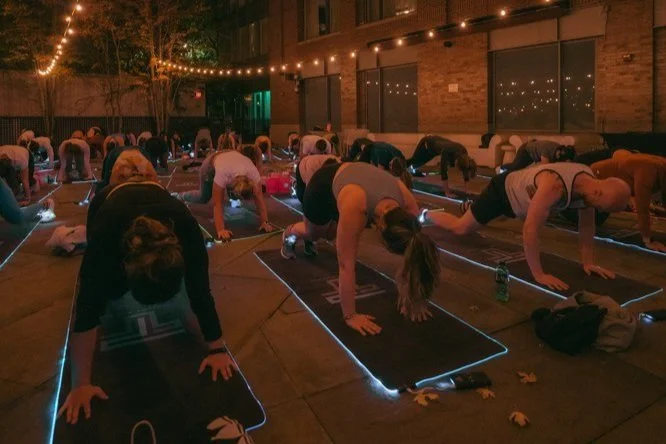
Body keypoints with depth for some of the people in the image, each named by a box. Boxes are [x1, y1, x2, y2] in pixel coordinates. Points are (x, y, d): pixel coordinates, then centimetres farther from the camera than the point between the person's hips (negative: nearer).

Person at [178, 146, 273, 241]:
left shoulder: (253, 173, -40)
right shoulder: (223, 174, -47)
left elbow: (259, 199, -35)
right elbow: (217, 204, -46)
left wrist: (264, 222, -41)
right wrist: (220, 230, -54)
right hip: (212, 164, -3)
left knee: (235, 196, -1)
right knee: (203, 198, 7)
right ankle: (181, 197, 37)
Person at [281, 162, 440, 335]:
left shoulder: (408, 204, -35)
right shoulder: (354, 207, -49)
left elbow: (412, 255, -24)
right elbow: (346, 264, -43)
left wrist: (409, 297, -20)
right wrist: (350, 316, -37)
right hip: (324, 185, -4)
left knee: (330, 235, 24)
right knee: (313, 233, 22)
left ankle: (308, 241, 59)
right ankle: (289, 234, 56)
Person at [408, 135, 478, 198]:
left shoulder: (463, 152, -32)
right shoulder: (446, 151, -48)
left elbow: (466, 171, -22)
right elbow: (443, 171, -49)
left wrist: (466, 190, -24)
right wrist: (447, 193, -50)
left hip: (435, 145, 6)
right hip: (427, 143, -6)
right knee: (415, 161, 21)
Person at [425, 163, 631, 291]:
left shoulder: (590, 181, -20)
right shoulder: (554, 185, -46)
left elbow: (587, 225, -6)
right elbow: (530, 229, -45)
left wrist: (588, 262, -5)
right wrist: (539, 274, -40)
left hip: (518, 195, 8)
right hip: (502, 190, -7)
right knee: (460, 228, 5)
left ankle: (470, 209, 62)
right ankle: (425, 215, 30)